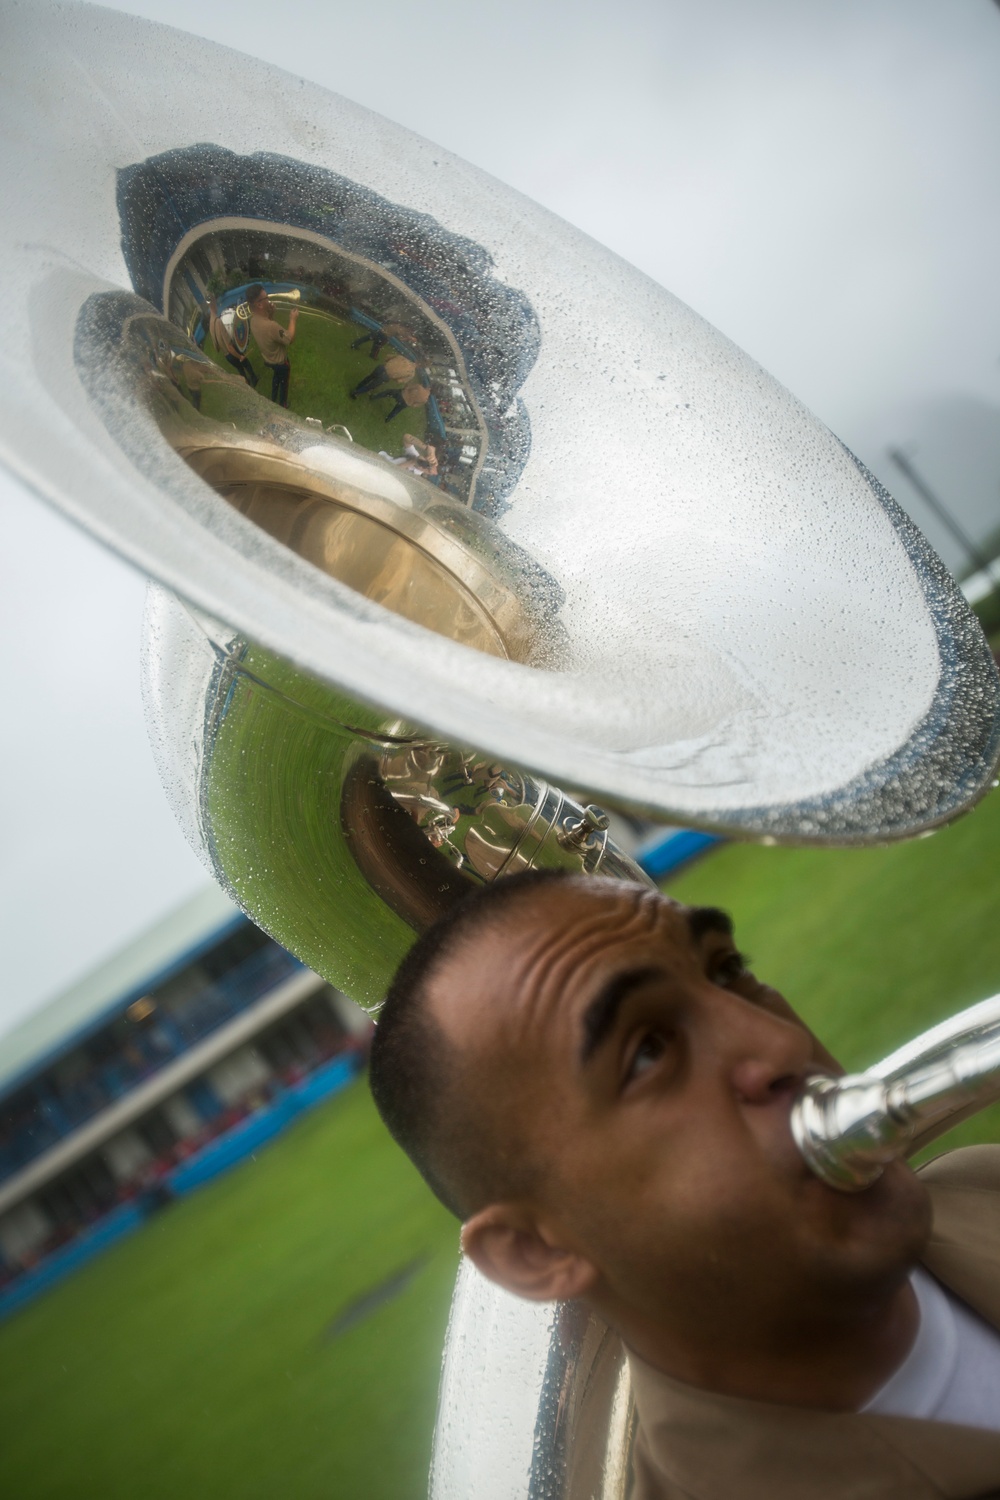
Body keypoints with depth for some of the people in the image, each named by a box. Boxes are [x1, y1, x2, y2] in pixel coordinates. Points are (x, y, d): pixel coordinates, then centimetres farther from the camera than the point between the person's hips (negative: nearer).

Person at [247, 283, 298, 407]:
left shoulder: (253, 319, -17)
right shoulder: (270, 326, -44)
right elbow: (290, 339, -30)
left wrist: (271, 313, -13)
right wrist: (293, 319, -19)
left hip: (268, 358, 7)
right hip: (280, 361, -7)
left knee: (276, 378, 33)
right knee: (283, 382, 22)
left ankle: (273, 399, 54)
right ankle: (282, 404, 44)